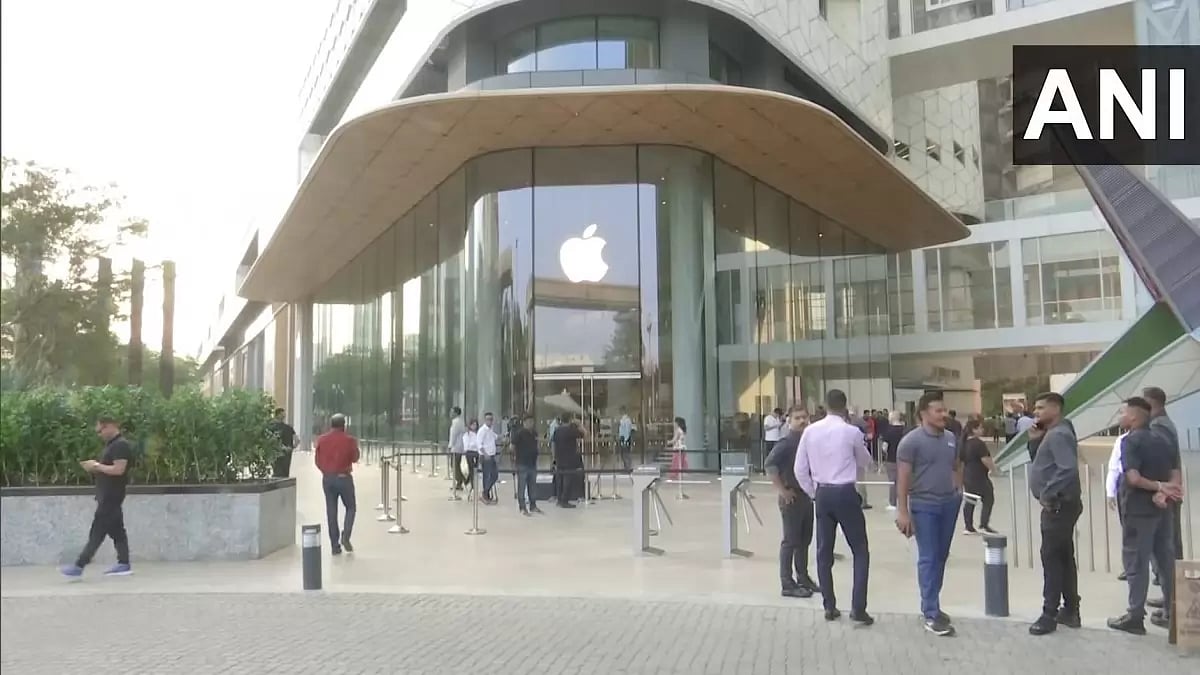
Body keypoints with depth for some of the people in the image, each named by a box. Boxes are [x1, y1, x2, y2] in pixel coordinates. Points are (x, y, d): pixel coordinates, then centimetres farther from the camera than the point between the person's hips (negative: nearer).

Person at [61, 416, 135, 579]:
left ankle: (79, 566, -7)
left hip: (111, 496, -11)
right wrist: (94, 467, 5)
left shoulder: (121, 445, -16)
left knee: (97, 532, -8)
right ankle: (124, 564, 12)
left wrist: (96, 466, -16)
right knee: (116, 530, 10)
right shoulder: (111, 445, 17)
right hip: (108, 495, 11)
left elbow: (118, 469, -25)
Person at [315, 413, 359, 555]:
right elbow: (355, 458, 1)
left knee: (331, 511, 7)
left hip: (327, 478, 3)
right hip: (344, 478, -3)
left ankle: (335, 545, 7)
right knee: (351, 507, 13)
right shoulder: (349, 440, -9)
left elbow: (318, 460, 5)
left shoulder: (321, 440, 1)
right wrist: (356, 446, 16)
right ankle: (345, 536, -6)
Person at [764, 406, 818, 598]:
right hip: (792, 497, -7)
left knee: (805, 540, 15)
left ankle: (803, 577, 28)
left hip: (807, 496, 7)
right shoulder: (786, 443, -16)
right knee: (791, 541, -3)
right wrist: (782, 489, -22)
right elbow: (769, 464, -26)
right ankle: (787, 584, 3)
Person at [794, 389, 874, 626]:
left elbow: (800, 469, 2)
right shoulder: (852, 432, -9)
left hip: (822, 494, 4)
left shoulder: (810, 431, -1)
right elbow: (865, 461, 9)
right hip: (845, 493, -3)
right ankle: (858, 608, 1)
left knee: (824, 551, 12)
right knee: (860, 551, 7)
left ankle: (829, 607, 18)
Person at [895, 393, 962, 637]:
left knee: (941, 557, 12)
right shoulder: (911, 441, -12)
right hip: (924, 506, -6)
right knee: (928, 559, -4)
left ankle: (929, 605, 25)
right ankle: (932, 615, 0)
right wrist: (902, 511, -14)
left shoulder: (951, 438, 7)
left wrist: (959, 490, 8)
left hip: (949, 503, 6)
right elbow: (902, 478, -12)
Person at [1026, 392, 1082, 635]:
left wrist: (1047, 494, -22)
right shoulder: (1051, 434, 14)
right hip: (1059, 505, 11)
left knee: (1051, 558, -6)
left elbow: (1068, 470, -29)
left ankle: (1050, 615, -1)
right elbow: (1042, 463, 20)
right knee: (1064, 558, 14)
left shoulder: (1059, 435, -18)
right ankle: (1070, 611, 22)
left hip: (1059, 505, -11)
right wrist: (1035, 442, 5)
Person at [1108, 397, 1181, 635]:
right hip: (1162, 509, 7)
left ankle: (1135, 617, 3)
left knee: (1136, 563, -1)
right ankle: (1172, 613, 20)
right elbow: (1175, 475, 4)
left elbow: (1133, 478, -23)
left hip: (1139, 510, -7)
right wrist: (1162, 492, -11)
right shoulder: (1162, 439, 10)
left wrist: (1160, 487, -11)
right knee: (1167, 560, 13)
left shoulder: (1131, 440, -13)